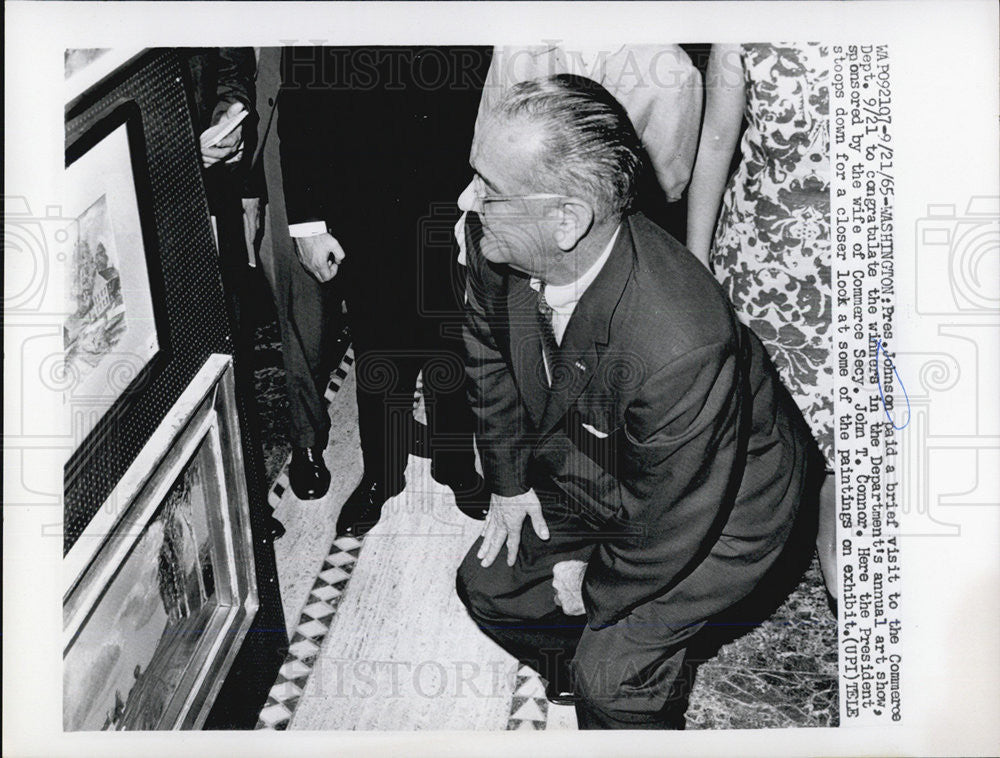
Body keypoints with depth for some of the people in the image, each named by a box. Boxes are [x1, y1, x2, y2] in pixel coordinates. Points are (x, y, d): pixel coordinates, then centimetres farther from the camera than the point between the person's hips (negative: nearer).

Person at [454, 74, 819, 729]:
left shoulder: (681, 351, -44)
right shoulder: (500, 242, -23)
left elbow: (670, 526, -28)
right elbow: (489, 349, 1)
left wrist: (594, 590, -11)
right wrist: (509, 475, 5)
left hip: (721, 508, -6)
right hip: (589, 473, 7)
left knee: (611, 677, -13)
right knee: (488, 585, 10)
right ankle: (577, 675, 39)